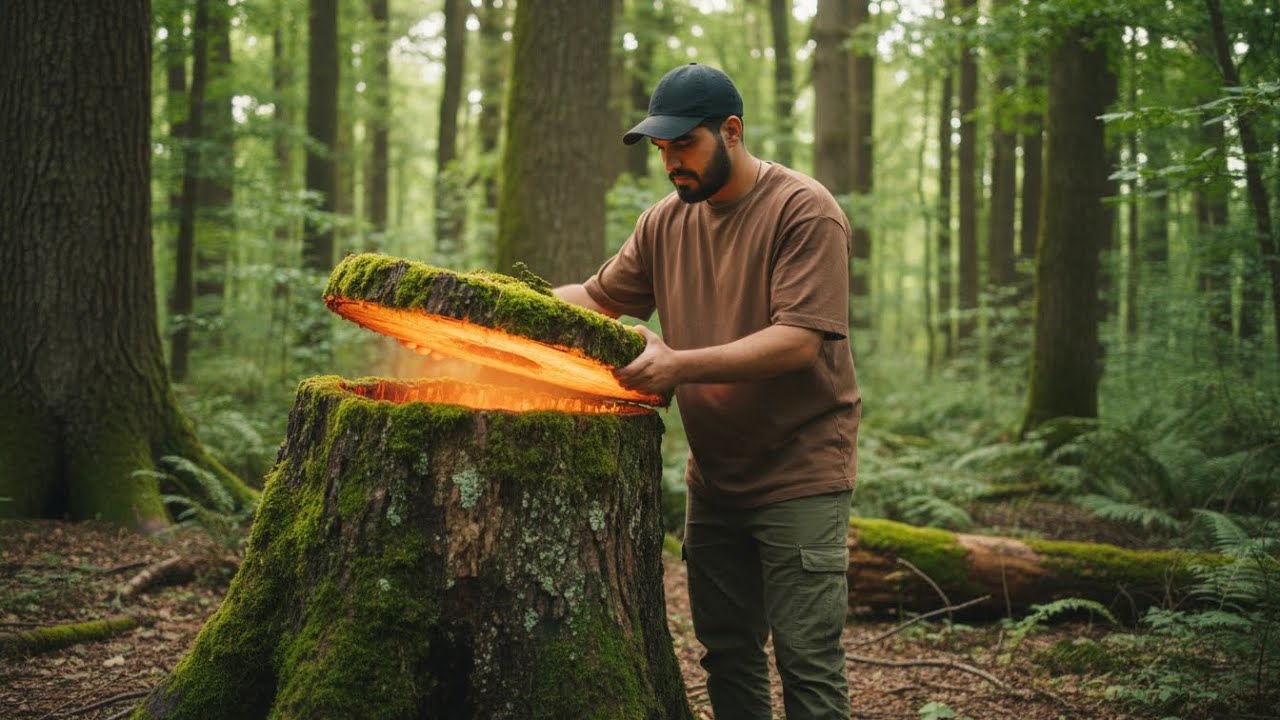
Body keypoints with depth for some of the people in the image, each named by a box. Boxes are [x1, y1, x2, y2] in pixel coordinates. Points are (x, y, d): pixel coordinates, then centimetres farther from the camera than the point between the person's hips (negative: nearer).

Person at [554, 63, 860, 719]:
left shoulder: (803, 211, -13)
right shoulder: (666, 221, 8)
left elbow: (799, 340, -23)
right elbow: (599, 298, 14)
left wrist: (680, 364, -31)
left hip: (799, 477, -6)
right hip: (712, 479, 7)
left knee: (808, 665, -5)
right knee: (726, 656, 13)